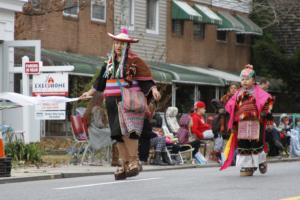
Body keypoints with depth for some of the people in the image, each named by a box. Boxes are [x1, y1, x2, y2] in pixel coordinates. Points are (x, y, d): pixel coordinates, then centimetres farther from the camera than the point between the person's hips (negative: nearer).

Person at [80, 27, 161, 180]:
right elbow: (101, 82, 27)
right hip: (113, 103, 6)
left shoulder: (134, 61, -3)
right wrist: (90, 93, 30)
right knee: (118, 134, 6)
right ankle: (124, 165, 12)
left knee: (128, 131, -19)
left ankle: (134, 161, -9)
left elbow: (147, 80, -7)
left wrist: (154, 90, -23)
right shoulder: (110, 63, 17)